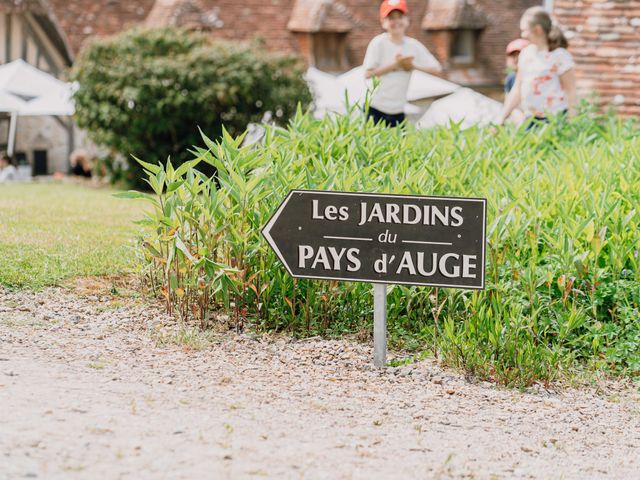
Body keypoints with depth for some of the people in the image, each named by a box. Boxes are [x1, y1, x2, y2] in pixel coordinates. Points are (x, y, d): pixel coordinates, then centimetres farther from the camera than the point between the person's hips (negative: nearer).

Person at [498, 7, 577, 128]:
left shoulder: (560, 57, -10)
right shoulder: (526, 53, 11)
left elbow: (570, 93, -10)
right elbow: (517, 90, 16)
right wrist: (502, 119, 13)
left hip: (554, 121, -7)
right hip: (531, 121, 7)